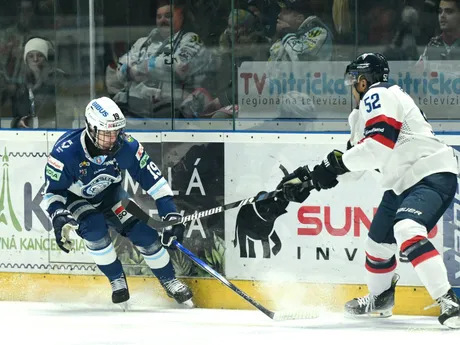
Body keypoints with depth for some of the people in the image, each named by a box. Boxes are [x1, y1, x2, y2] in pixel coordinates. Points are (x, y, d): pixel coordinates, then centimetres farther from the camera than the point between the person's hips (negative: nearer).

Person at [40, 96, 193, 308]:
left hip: (110, 195, 3)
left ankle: (169, 282, 12)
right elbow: (51, 191, -24)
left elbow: (152, 178, -17)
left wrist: (170, 213, -22)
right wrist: (58, 218, -43)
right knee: (95, 227, -31)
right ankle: (117, 281, -10)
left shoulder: (126, 147, -25)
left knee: (142, 230, -10)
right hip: (74, 199, -3)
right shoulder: (66, 151, -34)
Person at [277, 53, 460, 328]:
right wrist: (307, 177, 21)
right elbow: (357, 159, 25)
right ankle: (380, 299, 45)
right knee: (379, 240, 21)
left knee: (407, 230, -32)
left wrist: (336, 163, -17)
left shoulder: (378, 96, -11)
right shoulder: (367, 109, 22)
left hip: (432, 175, -11)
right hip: (404, 182, 11)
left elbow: (379, 144, -25)